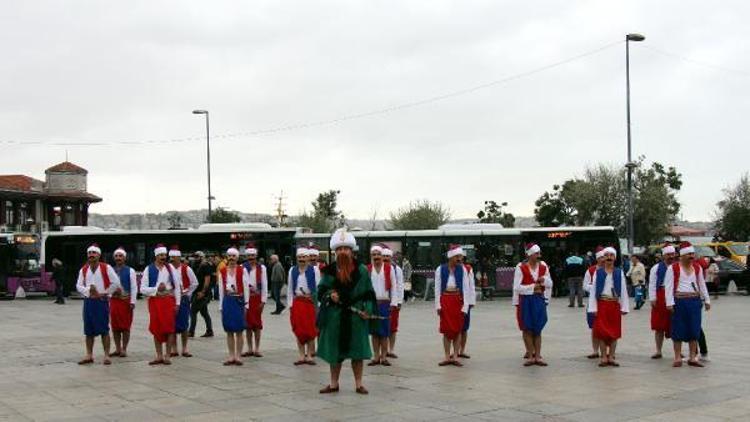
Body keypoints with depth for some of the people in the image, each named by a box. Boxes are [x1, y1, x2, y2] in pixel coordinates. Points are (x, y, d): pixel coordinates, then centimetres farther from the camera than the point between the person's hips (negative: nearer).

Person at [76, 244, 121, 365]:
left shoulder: (106, 268, -5)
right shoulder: (83, 270, 8)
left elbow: (116, 283, -8)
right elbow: (79, 285, 8)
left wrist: (104, 293, -7)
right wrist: (88, 290, -10)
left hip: (102, 301, -4)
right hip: (88, 302, 4)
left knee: (104, 330, -3)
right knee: (89, 330, 8)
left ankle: (106, 355, 2)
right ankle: (89, 355, 15)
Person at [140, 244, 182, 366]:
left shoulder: (170, 268, 4)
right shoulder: (149, 269, 0)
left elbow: (177, 286, 6)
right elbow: (143, 289, -2)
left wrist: (177, 303, 1)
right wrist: (157, 289, -15)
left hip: (168, 300, 0)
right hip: (155, 301, 0)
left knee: (169, 328, 0)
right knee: (156, 328, 4)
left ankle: (167, 356, 8)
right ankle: (159, 356, 14)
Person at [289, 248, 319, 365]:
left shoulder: (314, 270, -1)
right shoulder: (292, 270, 7)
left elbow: (318, 287, -1)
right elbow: (290, 288, 11)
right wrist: (290, 304, 6)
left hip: (310, 302, -2)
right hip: (297, 302, 3)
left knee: (310, 329, -1)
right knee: (298, 329, 3)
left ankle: (309, 355, 8)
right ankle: (302, 356, 10)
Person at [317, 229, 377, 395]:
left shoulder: (361, 270, 1)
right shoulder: (329, 271, 4)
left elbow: (369, 293, 3)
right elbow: (321, 291, 8)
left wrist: (367, 310, -10)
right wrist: (329, 295, -13)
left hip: (356, 317, -1)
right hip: (335, 317, 1)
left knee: (357, 351, 3)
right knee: (334, 351, 8)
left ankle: (358, 384, 13)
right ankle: (334, 383, 19)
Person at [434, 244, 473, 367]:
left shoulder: (462, 269, 0)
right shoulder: (440, 269, 0)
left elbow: (466, 288, -2)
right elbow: (437, 288, 2)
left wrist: (465, 306, -8)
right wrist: (438, 305, -3)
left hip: (458, 300, 0)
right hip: (445, 300, 0)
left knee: (457, 329, 4)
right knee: (446, 329, 3)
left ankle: (455, 356, 10)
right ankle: (447, 357, 10)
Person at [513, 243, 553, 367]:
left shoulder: (543, 266, 3)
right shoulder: (521, 268, -9)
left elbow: (550, 284, 10)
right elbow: (517, 287, -11)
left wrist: (544, 280, -11)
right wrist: (532, 287, -14)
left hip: (539, 300, 3)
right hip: (526, 301, -3)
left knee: (538, 330, 7)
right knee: (527, 329, 3)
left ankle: (537, 356, 11)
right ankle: (530, 356, 10)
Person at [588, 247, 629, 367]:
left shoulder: (619, 273, 4)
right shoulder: (598, 272, 1)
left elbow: (623, 290, 3)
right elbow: (593, 290, 0)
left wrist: (624, 307, -2)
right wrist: (593, 308, -6)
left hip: (615, 305, 1)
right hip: (602, 304, -1)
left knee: (614, 331, 5)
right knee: (601, 331, -1)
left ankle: (611, 357, 13)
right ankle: (603, 357, 6)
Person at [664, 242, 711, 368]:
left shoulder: (697, 267, 10)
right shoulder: (673, 268, -5)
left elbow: (702, 285, 17)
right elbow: (668, 286, -8)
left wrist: (706, 300, 14)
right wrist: (670, 303, -14)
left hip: (695, 301, 4)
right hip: (679, 302, -4)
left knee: (694, 329, 5)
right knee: (678, 329, 1)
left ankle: (693, 358, 13)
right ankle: (677, 358, 8)